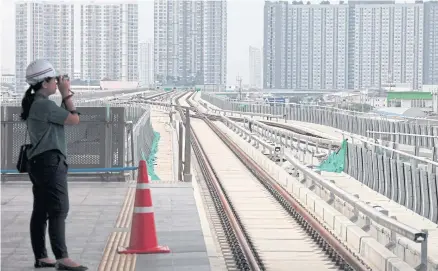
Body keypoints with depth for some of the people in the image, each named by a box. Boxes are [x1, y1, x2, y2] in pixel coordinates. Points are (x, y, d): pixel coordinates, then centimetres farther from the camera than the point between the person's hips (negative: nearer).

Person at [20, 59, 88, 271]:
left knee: (41, 211, 11)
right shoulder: (45, 104, -16)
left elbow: (61, 117, 21)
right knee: (59, 210, -13)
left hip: (40, 162, 11)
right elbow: (74, 119, -11)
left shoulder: (34, 104, 15)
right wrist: (66, 94, -2)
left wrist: (65, 96, 14)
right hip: (50, 161, -11)